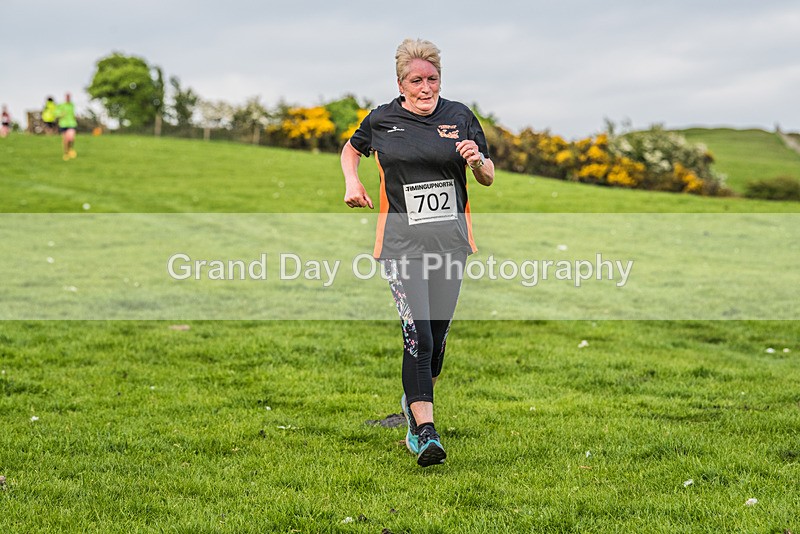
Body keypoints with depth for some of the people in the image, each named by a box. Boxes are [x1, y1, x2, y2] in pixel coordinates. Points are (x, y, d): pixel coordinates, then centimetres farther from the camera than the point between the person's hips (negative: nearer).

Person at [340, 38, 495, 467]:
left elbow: (488, 179, 10)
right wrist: (352, 181, 4)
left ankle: (413, 406, 35)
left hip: (450, 238, 3)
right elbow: (351, 148, 23)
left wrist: (477, 161, -12)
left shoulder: (460, 117, 5)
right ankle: (425, 433, -18)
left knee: (437, 335, 10)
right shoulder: (382, 119, 2)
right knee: (417, 335, -15)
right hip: (402, 242, -3)